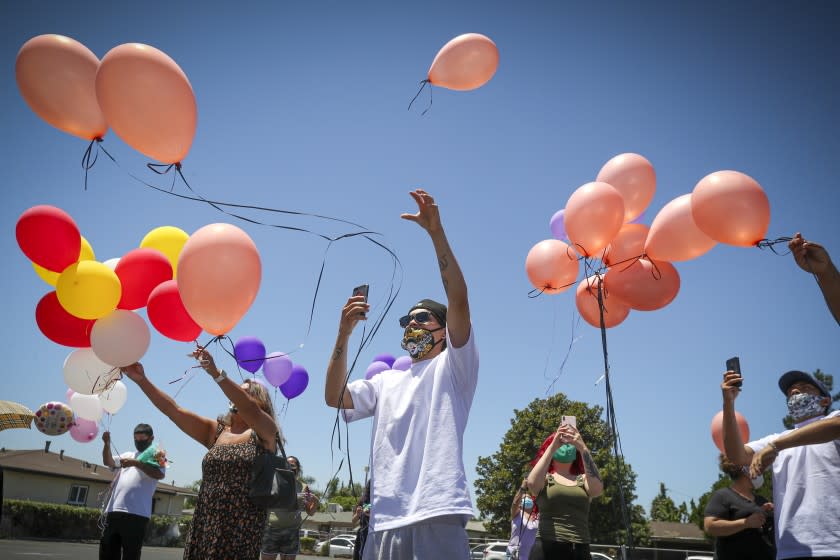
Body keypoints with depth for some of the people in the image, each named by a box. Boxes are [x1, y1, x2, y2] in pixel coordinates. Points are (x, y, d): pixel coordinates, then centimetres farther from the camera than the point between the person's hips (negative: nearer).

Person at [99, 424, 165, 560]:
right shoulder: (128, 455, 24)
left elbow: (159, 474, -13)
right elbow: (108, 462, 9)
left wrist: (136, 463, -20)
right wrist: (107, 444, -8)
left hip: (136, 514, -6)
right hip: (113, 511, 6)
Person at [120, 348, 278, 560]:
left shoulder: (265, 433, -2)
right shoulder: (215, 430, 13)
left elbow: (250, 411, -23)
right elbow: (174, 411, 6)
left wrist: (216, 373, -30)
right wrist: (142, 381, -4)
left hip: (241, 531, -5)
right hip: (205, 527, 5)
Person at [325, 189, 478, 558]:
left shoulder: (452, 368, 6)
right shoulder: (386, 382, 23)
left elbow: (459, 300, -9)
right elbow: (333, 397, 10)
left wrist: (436, 232, -14)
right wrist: (344, 332, 3)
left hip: (437, 516, -5)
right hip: (385, 519, 6)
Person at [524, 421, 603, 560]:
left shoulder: (583, 480, 12)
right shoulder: (545, 479, 8)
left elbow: (598, 488, -11)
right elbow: (532, 483, -16)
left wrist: (582, 447, -18)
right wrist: (553, 446, -16)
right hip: (547, 548, -2)